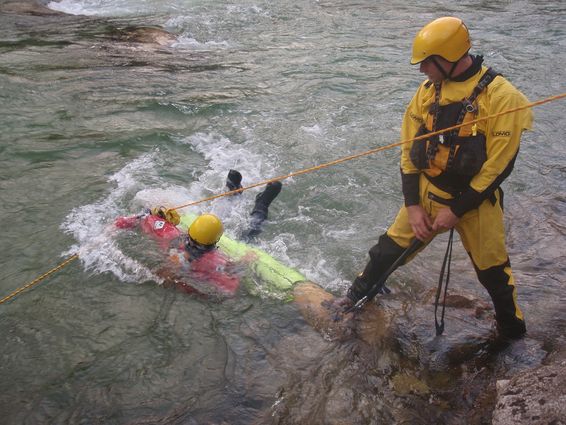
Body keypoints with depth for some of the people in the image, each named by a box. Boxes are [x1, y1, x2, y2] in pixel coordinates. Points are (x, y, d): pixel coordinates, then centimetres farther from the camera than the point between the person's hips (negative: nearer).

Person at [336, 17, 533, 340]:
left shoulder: (501, 96, -18)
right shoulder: (428, 91, -2)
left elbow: (499, 165, -17)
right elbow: (409, 151, 2)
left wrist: (457, 210, -17)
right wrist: (412, 205, -4)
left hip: (475, 201, -3)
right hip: (426, 194, 4)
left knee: (494, 272, 10)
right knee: (389, 250, 9)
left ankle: (512, 331, 34)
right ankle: (356, 299, 32)